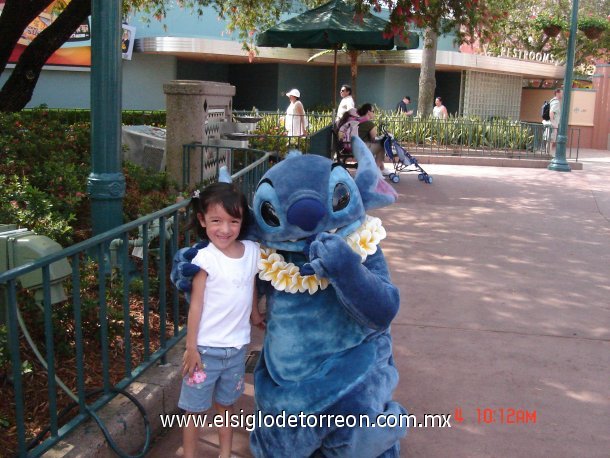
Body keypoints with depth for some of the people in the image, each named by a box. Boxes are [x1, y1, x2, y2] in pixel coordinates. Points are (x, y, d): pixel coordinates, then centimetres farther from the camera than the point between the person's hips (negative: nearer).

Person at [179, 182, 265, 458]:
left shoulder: (253, 251, -4)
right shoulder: (205, 258, -18)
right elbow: (196, 304, -14)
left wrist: (255, 315, 25)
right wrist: (190, 347, -12)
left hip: (237, 346, 4)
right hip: (206, 347, -4)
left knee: (226, 404, 21)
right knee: (194, 408, 9)